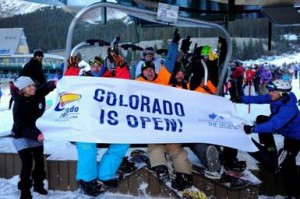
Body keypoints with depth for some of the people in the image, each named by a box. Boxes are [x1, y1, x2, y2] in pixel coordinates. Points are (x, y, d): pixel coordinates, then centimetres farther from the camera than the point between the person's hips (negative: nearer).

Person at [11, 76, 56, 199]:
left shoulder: (37, 95, -14)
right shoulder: (18, 106, -27)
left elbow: (46, 88, -3)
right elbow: (21, 127, -30)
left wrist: (54, 84, -28)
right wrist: (35, 134, -44)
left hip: (36, 133, 6)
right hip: (21, 137, -6)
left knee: (40, 161, 14)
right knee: (27, 164, -13)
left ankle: (38, 185, 34)